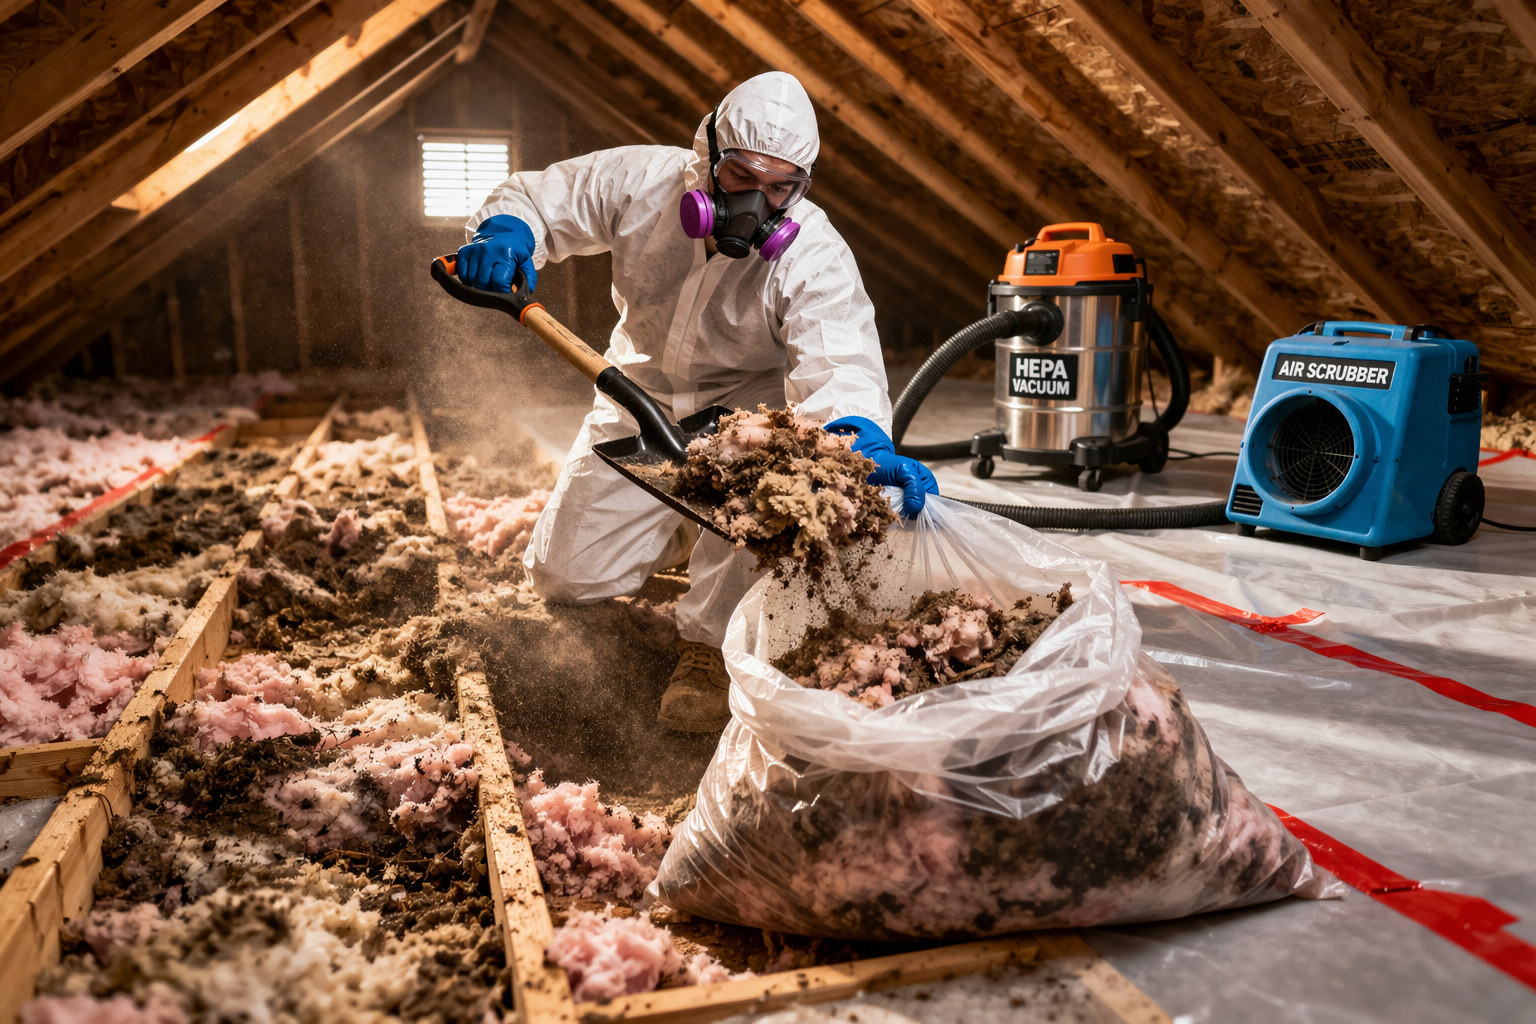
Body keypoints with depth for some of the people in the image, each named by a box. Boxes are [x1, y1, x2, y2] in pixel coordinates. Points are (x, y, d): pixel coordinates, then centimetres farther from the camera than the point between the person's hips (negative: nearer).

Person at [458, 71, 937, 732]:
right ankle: (685, 529, 30)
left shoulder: (815, 257, -26)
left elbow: (838, 366, -39)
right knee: (564, 577, -1)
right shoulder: (642, 181, -17)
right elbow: (540, 197, -3)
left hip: (750, 397, -3)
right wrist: (504, 230, -28)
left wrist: (866, 440, -62)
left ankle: (710, 646, -26)